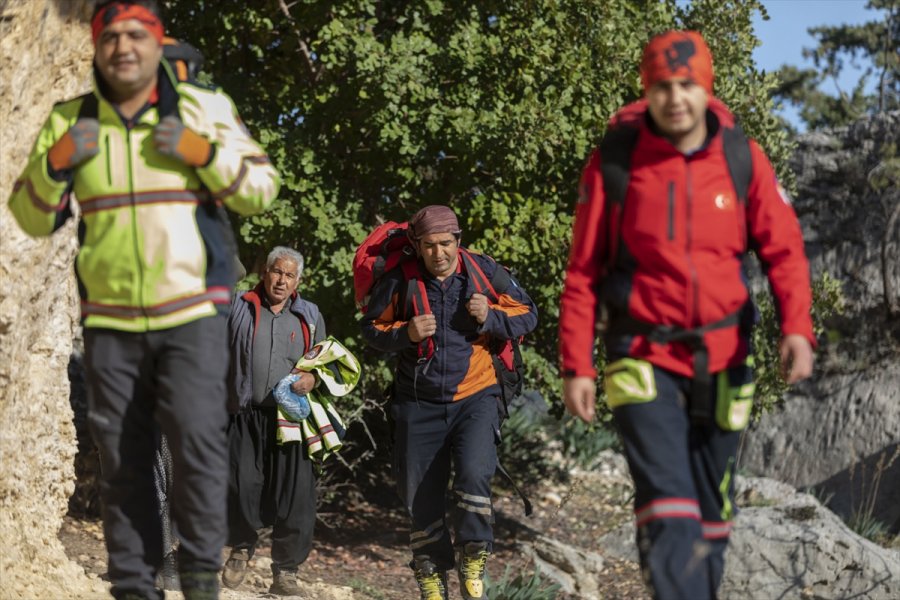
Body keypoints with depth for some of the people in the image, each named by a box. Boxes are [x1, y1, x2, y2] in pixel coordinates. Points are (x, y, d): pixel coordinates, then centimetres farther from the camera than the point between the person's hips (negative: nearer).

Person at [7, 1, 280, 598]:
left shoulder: (206, 109, 3)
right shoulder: (70, 123, 9)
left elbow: (262, 189, 3)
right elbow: (32, 218, 11)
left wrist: (205, 153, -13)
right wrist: (56, 164, -8)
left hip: (192, 311, -2)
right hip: (109, 319, 2)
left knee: (197, 437, -14)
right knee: (122, 459, 4)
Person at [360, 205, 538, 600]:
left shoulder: (483, 271, -4)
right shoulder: (400, 280, -5)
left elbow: (528, 315, 4)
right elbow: (371, 328, 5)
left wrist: (491, 317, -16)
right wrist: (405, 334, -15)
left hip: (474, 398, -1)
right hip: (419, 404, 1)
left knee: (474, 475, -21)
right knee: (421, 496, 5)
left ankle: (473, 562, -2)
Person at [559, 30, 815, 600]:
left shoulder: (743, 159, -2)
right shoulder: (614, 162, -6)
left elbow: (784, 249, -2)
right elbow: (583, 272, 0)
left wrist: (797, 327, -19)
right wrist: (576, 365, -4)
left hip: (722, 357, 3)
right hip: (645, 359, -3)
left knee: (713, 508, 14)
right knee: (667, 507, -17)